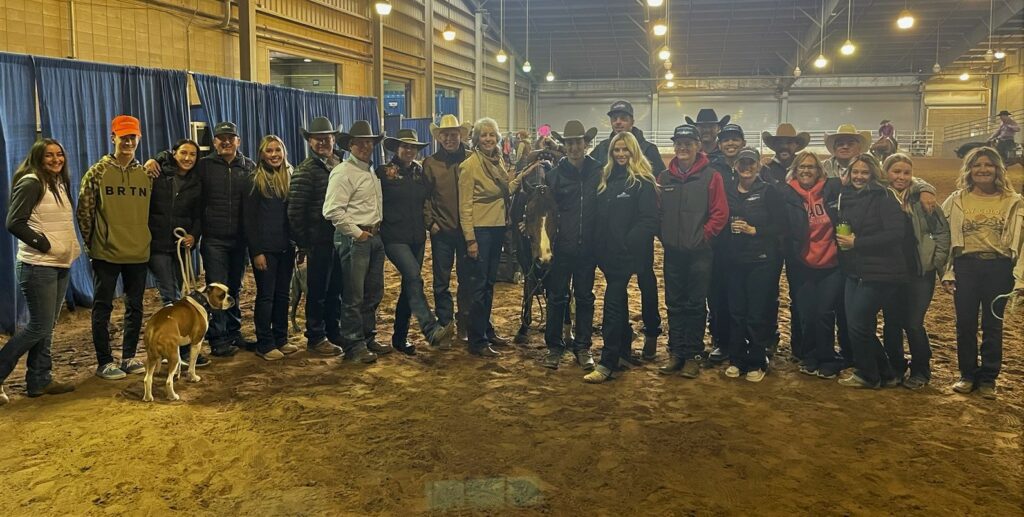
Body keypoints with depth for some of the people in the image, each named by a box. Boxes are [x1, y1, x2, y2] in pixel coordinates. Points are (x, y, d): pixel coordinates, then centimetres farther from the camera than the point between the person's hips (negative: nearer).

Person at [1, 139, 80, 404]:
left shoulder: (59, 183, 15)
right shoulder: (31, 183, -12)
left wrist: (71, 246, 7)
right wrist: (44, 244, -17)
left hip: (60, 265, 8)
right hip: (39, 266, -8)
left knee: (46, 326, 12)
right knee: (39, 327, -6)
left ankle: (39, 380, 20)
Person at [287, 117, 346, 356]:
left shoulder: (341, 166, 10)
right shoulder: (305, 170, -8)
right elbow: (295, 211, -11)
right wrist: (302, 244, -9)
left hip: (340, 239, 6)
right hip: (319, 242, -6)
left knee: (336, 290, 15)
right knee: (318, 291, 4)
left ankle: (334, 333, 28)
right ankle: (316, 338, 16)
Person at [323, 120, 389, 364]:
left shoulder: (372, 172, 17)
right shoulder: (343, 172, -10)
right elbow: (332, 211, -19)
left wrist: (377, 231, 10)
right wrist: (356, 233, -14)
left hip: (374, 237, 9)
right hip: (354, 239, -8)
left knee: (373, 293, 14)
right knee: (353, 296, -2)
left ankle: (368, 339, 26)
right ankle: (354, 346, 7)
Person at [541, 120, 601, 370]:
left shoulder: (598, 172, 0)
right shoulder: (555, 174, -1)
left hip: (587, 246, 1)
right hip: (561, 246, -1)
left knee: (585, 297, 10)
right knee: (556, 297, 6)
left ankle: (582, 346, 21)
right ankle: (554, 345, 18)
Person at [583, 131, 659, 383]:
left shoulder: (642, 182, -7)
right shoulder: (607, 179, 14)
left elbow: (649, 219, -14)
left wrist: (627, 244, -19)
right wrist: (597, 244, 7)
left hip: (624, 255, -7)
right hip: (607, 253, 7)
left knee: (612, 305, -9)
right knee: (618, 302, 18)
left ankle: (607, 364, -5)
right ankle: (624, 350, 32)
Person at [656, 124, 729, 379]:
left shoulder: (711, 176, -4)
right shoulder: (664, 178, 7)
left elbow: (720, 213, -6)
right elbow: (657, 211, 11)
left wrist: (703, 236, -9)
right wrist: (664, 236, 2)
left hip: (699, 252, -3)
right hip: (673, 252, 3)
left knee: (696, 305, 4)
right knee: (674, 304, 9)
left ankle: (692, 355, 13)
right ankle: (675, 353, 18)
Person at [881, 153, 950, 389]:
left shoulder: (921, 198, -5)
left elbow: (942, 231, 1)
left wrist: (937, 260, -3)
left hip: (920, 271, -2)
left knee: (913, 324, -2)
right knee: (891, 323, 9)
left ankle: (920, 371, 16)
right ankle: (895, 368, 25)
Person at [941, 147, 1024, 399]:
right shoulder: (956, 200, 4)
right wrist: (946, 273, -3)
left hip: (999, 268, 0)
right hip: (965, 267, 1)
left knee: (993, 324, 7)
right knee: (965, 324, 5)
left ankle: (988, 379, 19)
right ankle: (968, 375, 20)